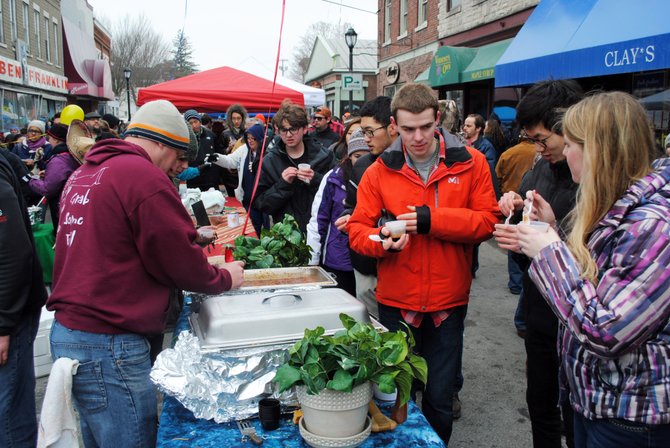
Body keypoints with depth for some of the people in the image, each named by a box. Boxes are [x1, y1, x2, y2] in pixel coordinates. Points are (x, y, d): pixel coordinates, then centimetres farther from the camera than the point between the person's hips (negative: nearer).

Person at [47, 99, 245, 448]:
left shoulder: (83, 174, 12)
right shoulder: (144, 176, -16)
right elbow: (181, 262, -13)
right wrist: (225, 278, 5)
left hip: (66, 331, 9)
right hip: (108, 347, -9)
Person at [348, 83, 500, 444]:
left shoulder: (470, 163, -4)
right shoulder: (380, 171, -2)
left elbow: (488, 221, -7)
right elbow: (357, 230, -1)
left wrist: (432, 219, -19)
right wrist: (382, 239, -23)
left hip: (449, 302, 0)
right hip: (396, 302, 1)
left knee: (440, 397, 15)